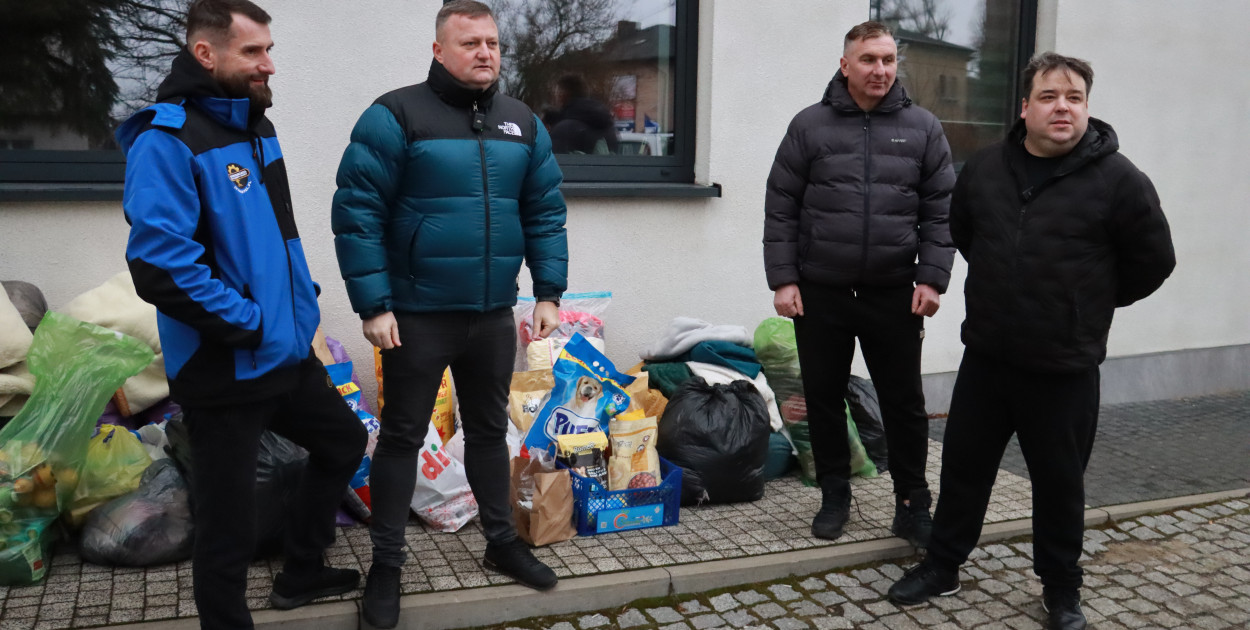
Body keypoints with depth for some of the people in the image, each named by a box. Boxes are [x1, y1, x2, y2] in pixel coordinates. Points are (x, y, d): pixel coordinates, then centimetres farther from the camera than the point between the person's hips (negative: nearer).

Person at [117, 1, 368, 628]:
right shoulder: (166, 141, -18)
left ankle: (302, 573, 42)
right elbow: (159, 264, -26)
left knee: (343, 442, 25)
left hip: (289, 352, 9)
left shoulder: (255, 127, 10)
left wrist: (303, 300, 10)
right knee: (229, 526, 3)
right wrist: (248, 324, -20)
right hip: (226, 371, -9)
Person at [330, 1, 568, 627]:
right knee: (401, 437, 8)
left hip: (493, 316, 5)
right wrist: (374, 305, -15)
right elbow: (357, 215, -11)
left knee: (489, 430, 17)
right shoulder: (395, 117, -9)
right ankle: (386, 563, 22)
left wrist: (548, 292, 4)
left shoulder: (522, 124, 7)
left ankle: (501, 541, 33)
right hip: (418, 316, -4)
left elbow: (545, 215, 11)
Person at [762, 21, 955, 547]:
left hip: (894, 295, 0)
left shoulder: (922, 129, 5)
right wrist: (783, 280, -5)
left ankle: (912, 507, 20)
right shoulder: (810, 126, 2)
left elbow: (939, 212, 4)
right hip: (819, 293, 0)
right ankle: (834, 498, 26)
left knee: (904, 404, 6)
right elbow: (781, 209, 2)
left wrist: (932, 280, -4)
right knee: (824, 399, 10)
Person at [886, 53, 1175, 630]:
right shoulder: (984, 168, 3)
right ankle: (942, 566, 31)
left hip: (1065, 370, -3)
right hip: (985, 357, 4)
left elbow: (1152, 260, -2)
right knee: (963, 466, 14)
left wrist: (1089, 301, 5)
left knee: (1060, 483, 11)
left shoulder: (1117, 179, -10)